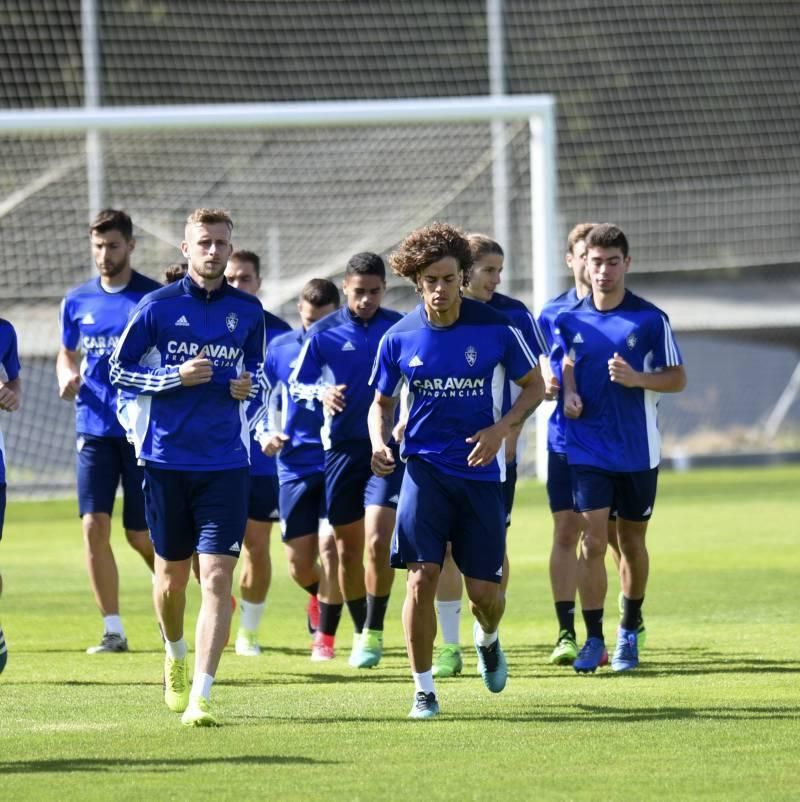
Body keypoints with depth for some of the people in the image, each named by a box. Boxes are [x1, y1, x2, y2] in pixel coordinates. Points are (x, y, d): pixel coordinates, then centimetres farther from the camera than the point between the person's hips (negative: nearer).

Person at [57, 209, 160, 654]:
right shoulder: (77, 302, 8)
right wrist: (68, 376, 0)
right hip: (94, 430, 3)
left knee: (142, 534, 0)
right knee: (94, 526, -7)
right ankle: (113, 630, 2)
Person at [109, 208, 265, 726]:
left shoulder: (248, 312, 5)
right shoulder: (158, 307, -2)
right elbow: (118, 371, 1)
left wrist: (248, 386, -3)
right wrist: (175, 378, -14)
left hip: (226, 464, 0)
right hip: (166, 460, 0)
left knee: (218, 577, -12)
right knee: (172, 575, 12)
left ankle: (201, 695, -15)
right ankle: (176, 656, 42)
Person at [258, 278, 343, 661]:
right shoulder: (280, 349, 4)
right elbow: (264, 400, 15)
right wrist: (265, 433, -4)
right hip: (295, 467, 3)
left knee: (330, 546, -15)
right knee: (299, 564, 5)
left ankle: (325, 636, 0)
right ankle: (322, 594, 41)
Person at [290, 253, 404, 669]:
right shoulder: (324, 332, 1)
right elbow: (295, 384, 4)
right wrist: (321, 393, -16)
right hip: (341, 446, 1)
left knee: (378, 540, -16)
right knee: (348, 547, 7)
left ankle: (374, 632, -6)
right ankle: (360, 632, 22)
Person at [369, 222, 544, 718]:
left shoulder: (496, 329, -7)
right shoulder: (400, 338, -2)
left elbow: (535, 386, 4)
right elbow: (382, 402, 12)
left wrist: (502, 428, -13)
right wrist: (379, 442, -9)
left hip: (480, 470, 0)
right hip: (424, 468, 0)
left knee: (484, 589, 3)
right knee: (421, 575, -15)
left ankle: (488, 639, 40)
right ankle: (424, 690, -3)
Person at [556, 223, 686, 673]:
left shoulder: (651, 319, -4)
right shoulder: (569, 320, 3)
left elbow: (678, 378, -2)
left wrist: (637, 378, -19)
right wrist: (568, 394, -5)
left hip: (638, 450, -1)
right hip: (588, 450, 1)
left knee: (632, 543, 9)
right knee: (593, 542, -9)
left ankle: (629, 634, 26)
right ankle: (594, 640, -4)